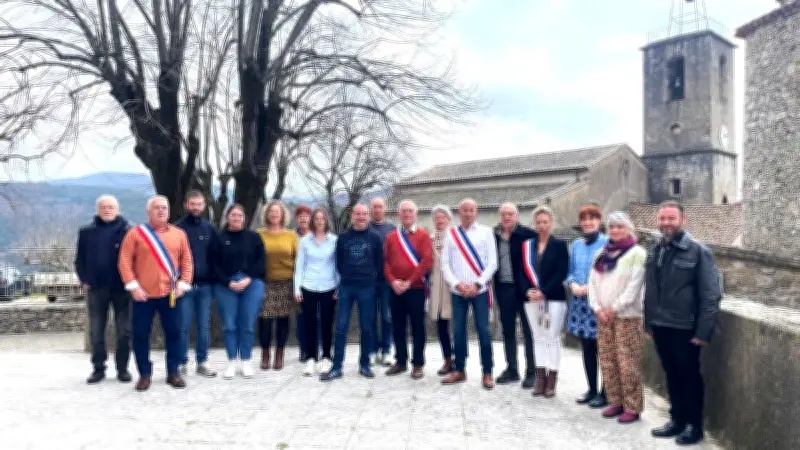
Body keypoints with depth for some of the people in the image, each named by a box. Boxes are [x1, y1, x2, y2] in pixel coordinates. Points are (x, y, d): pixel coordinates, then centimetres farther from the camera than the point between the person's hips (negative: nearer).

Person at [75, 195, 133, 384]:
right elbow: (80, 259, 10)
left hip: (121, 288, -2)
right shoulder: (87, 231, 6)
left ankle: (122, 368, 14)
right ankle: (98, 368, 17)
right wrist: (84, 280, 0)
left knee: (123, 330, 4)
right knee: (96, 331, 7)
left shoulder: (127, 230, -2)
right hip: (96, 289, 3)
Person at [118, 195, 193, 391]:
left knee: (173, 333, 6)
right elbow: (124, 261, -3)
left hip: (170, 294, 1)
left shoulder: (179, 234, 7)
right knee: (140, 334, 4)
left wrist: (183, 283, -3)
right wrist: (133, 286, -10)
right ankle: (145, 374, 17)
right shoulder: (135, 233, 1)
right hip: (143, 294, -1)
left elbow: (187, 261, 7)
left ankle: (173, 372, 18)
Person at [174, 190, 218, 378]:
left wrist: (213, 280, 3)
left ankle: (202, 363, 16)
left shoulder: (210, 229, 10)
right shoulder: (178, 228, 1)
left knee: (204, 326, 8)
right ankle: (182, 363, 12)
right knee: (183, 327, 2)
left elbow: (215, 256, 10)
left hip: (205, 285, 3)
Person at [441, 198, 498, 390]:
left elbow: (492, 263, -2)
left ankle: (487, 373, 9)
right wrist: (457, 284, -8)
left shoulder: (486, 232, 2)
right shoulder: (451, 234, 7)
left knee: (483, 331, -2)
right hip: (457, 291, 2)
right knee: (458, 331, 7)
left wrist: (477, 284, -10)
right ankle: (459, 371, 19)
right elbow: (445, 263, 5)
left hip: (479, 290, -2)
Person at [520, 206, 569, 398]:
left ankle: (552, 380, 9)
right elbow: (522, 271, 5)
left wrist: (544, 291, -16)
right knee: (538, 338, 9)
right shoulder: (527, 245, 9)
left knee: (552, 338, 0)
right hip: (532, 298, 4)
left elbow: (562, 273, -9)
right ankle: (540, 379, 16)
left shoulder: (559, 245, -1)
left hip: (554, 298, -4)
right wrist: (528, 290, -11)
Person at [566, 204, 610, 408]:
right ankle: (592, 389, 25)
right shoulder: (576, 244, 12)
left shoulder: (607, 243, -7)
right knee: (586, 348, 13)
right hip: (580, 302, 6)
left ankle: (605, 393, 13)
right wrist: (573, 285, -4)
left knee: (602, 349, 0)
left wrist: (590, 288, -16)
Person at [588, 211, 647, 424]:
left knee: (628, 363, -5)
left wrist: (615, 308, -12)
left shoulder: (636, 253, -5)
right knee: (607, 361, 9)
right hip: (603, 316, 6)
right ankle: (615, 402, 20)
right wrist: (598, 308, -2)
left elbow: (634, 285, -11)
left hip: (627, 316, -6)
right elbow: (593, 282, 11)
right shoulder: (602, 254, 13)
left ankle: (632, 407, 5)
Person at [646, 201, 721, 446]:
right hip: (660, 327, 5)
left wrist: (703, 332, -16)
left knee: (690, 377, 8)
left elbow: (711, 295, -13)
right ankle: (677, 419, 30)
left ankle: (694, 425, 22)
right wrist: (649, 322, 11)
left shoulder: (699, 251, -10)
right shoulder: (654, 252, 8)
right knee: (672, 375, 16)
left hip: (685, 328, -5)